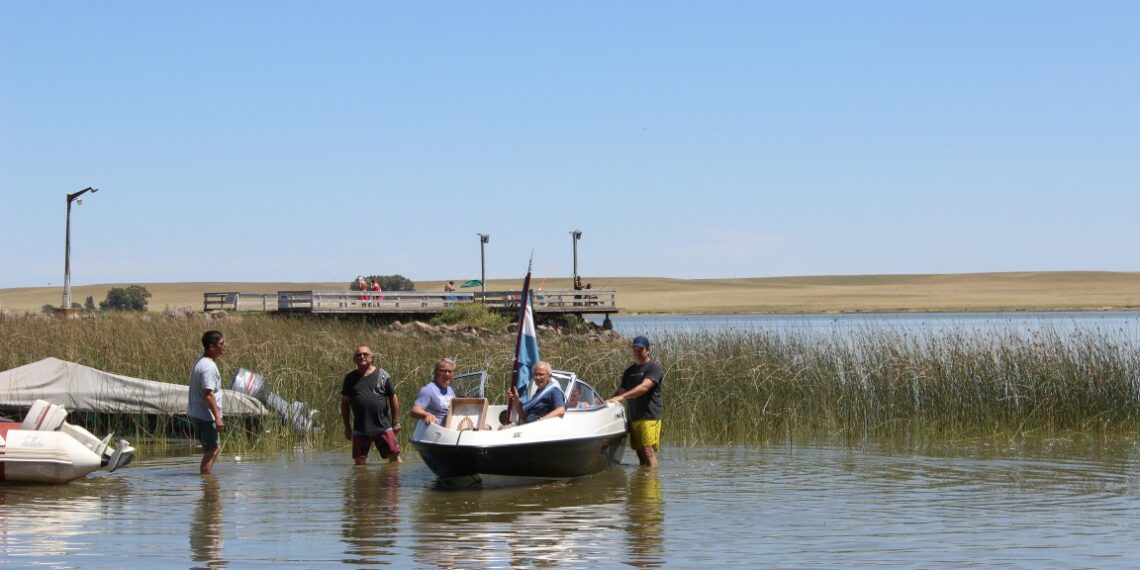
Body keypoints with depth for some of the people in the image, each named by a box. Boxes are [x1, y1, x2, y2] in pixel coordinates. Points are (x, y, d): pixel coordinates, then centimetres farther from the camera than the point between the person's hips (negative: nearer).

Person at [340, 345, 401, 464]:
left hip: (383, 426, -1)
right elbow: (345, 402, 11)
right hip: (360, 429, 1)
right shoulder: (350, 378, 8)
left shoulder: (382, 375, 4)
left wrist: (395, 422, 6)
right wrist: (347, 427, 8)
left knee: (394, 456, -5)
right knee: (359, 461, 1)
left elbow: (393, 398, 8)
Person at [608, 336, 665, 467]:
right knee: (640, 453, 7)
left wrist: (622, 397, -27)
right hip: (633, 417, 7)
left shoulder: (654, 367, -5)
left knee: (649, 451, -14)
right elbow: (621, 390, 21)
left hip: (650, 417, -7)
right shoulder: (630, 371, 20)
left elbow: (644, 387, -19)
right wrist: (608, 401, 2)